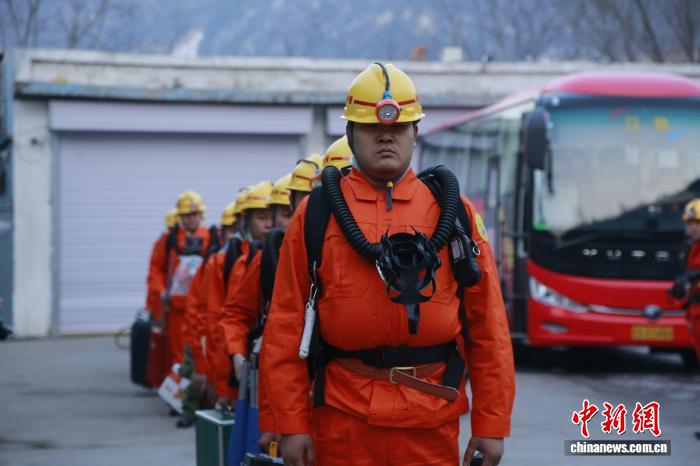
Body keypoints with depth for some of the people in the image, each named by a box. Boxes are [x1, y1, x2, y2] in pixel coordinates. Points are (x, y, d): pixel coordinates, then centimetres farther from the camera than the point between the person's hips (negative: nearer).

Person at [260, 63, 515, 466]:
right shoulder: (317, 214, 5)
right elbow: (286, 324, 2)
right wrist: (291, 424, -3)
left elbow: (488, 325, 5)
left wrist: (491, 424, 1)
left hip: (432, 423, 1)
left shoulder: (454, 212, 8)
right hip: (342, 420, 0)